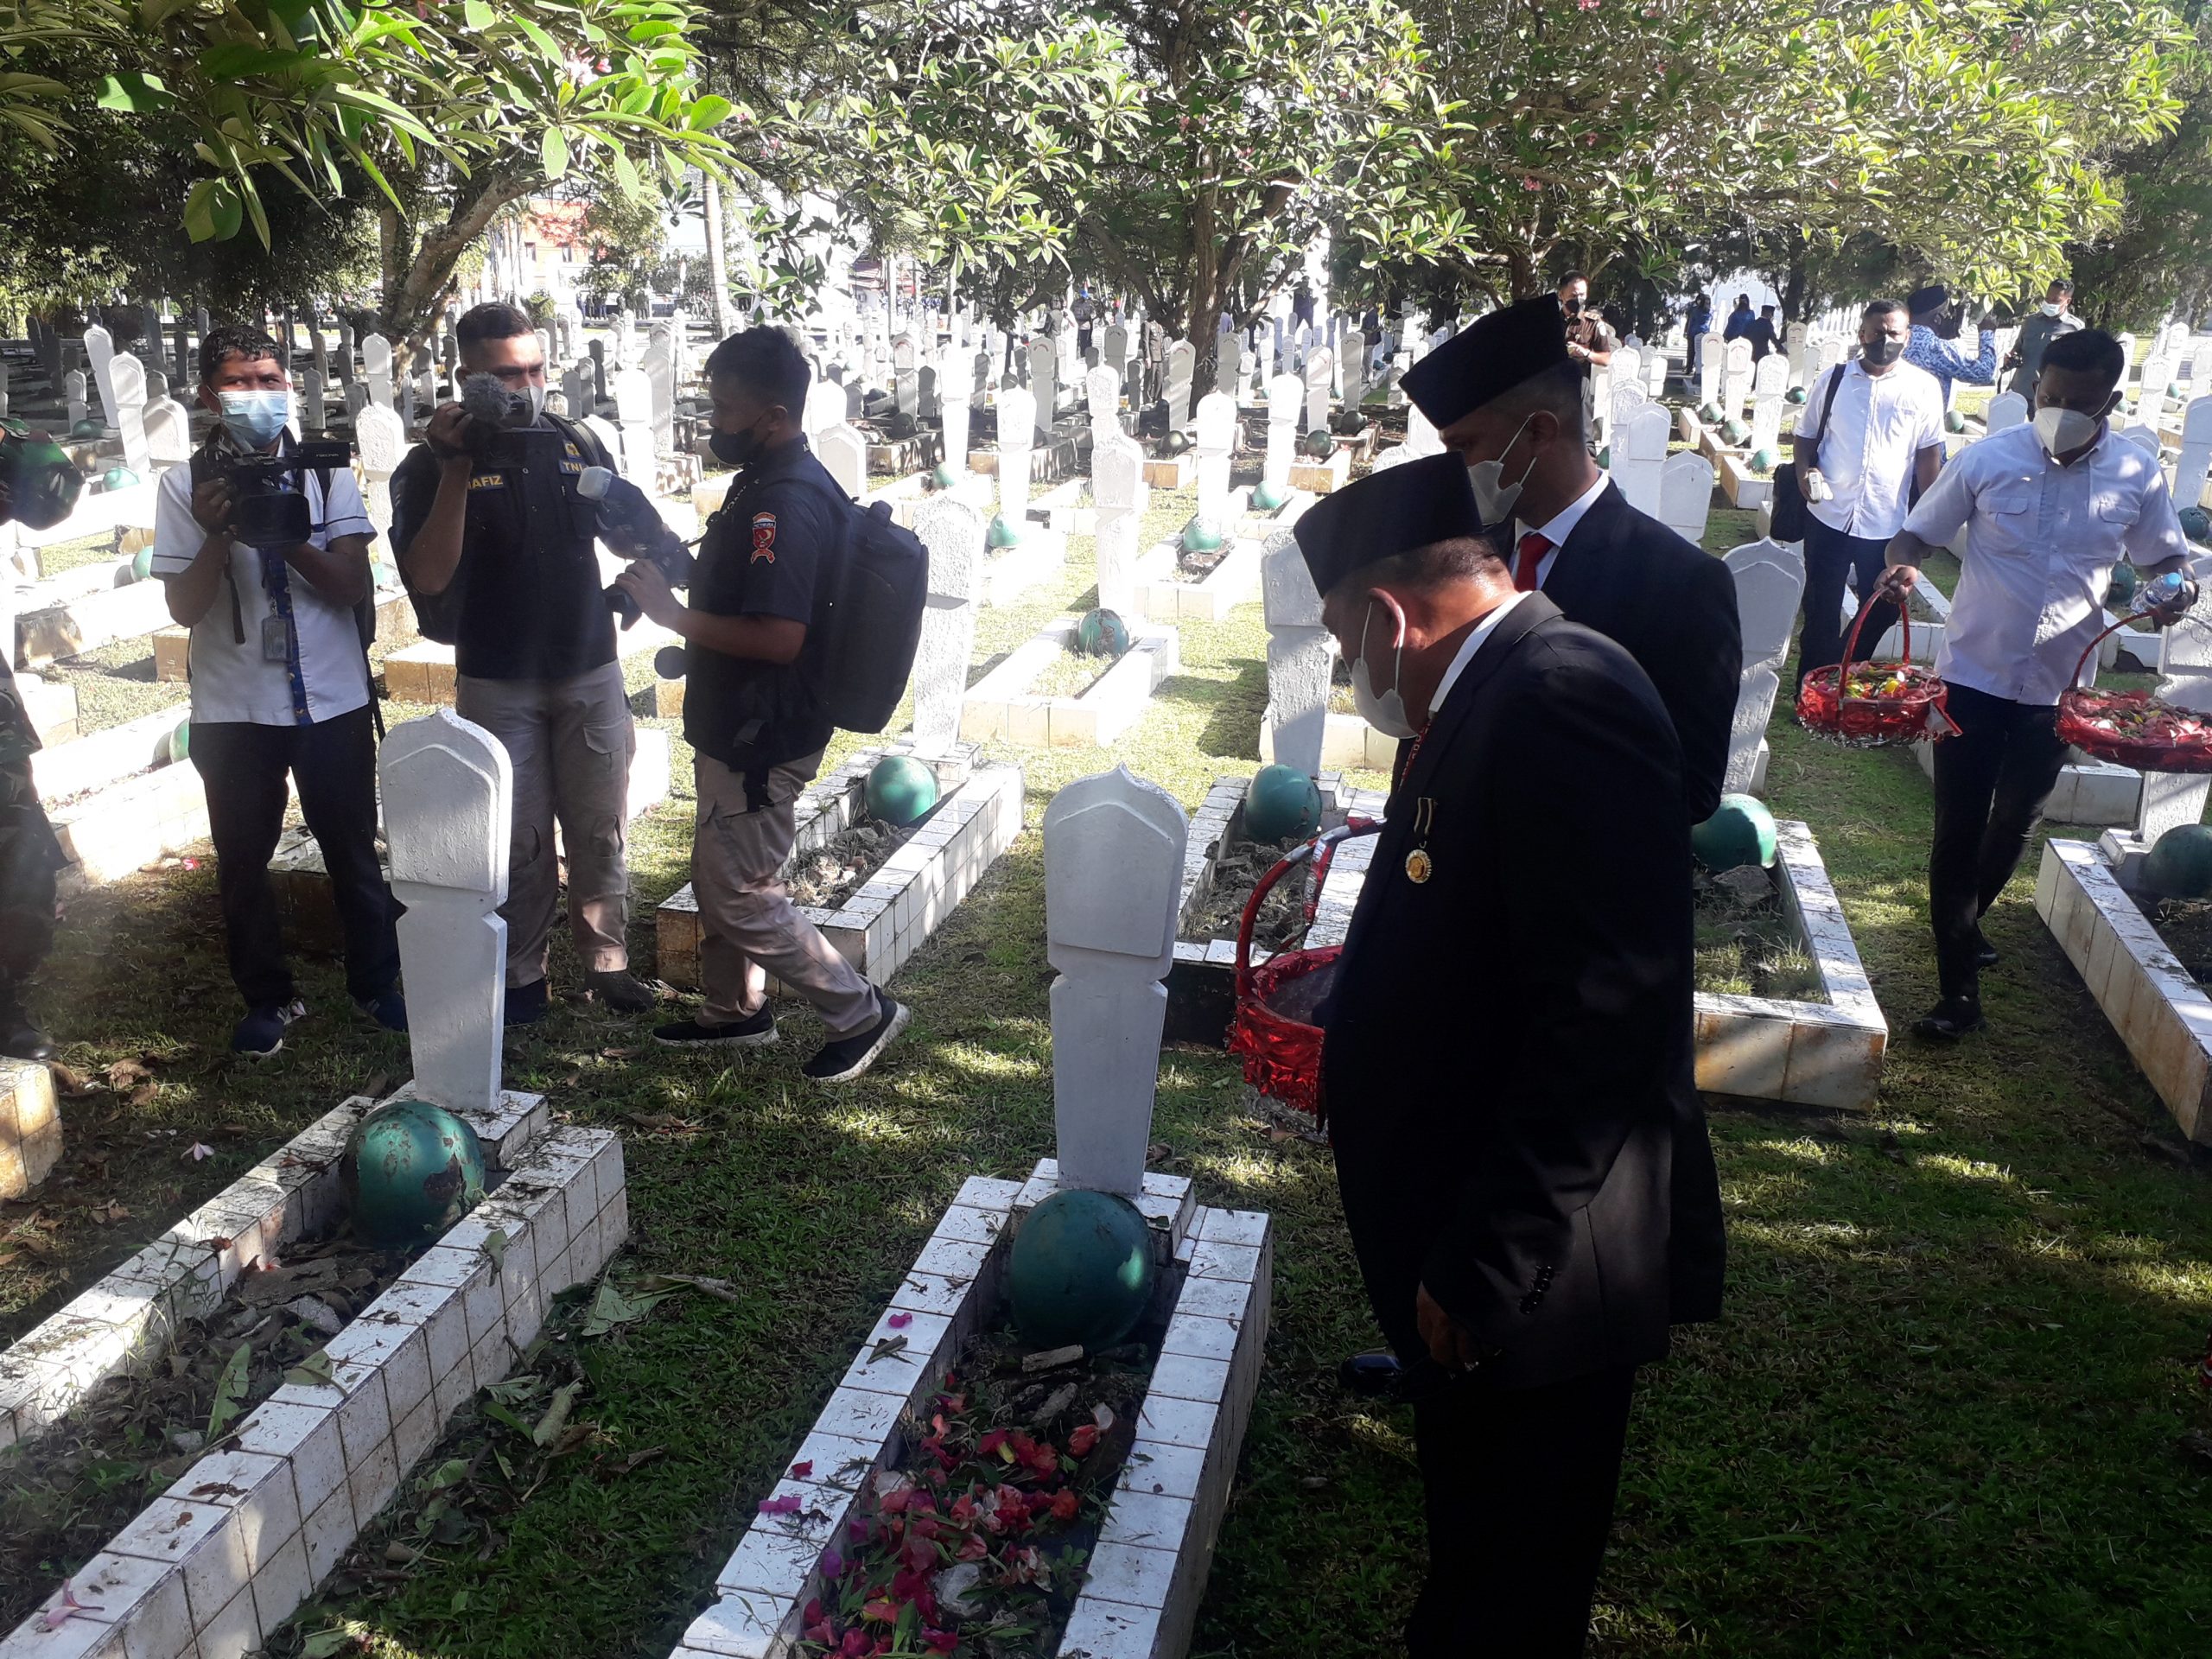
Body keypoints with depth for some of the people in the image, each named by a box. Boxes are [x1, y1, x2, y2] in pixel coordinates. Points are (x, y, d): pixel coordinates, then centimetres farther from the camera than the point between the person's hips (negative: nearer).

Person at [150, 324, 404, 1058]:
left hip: (331, 698, 0)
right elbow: (184, 606, -4)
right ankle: (268, 998, 26)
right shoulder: (186, 486, -2)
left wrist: (286, 536, -21)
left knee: (353, 849, 9)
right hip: (234, 708, 0)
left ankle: (375, 983, 26)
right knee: (242, 860, 9)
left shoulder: (326, 474, 0)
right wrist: (218, 534, -19)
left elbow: (354, 585, -6)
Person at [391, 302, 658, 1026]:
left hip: (590, 672, 3)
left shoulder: (576, 444, 4)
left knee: (601, 829, 8)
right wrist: (454, 471, -22)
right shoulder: (433, 463, -5)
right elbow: (428, 578, -16)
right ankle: (521, 974, 18)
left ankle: (606, 960, 21)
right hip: (498, 685, -3)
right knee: (520, 838, 3)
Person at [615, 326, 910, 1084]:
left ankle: (860, 1013, 12)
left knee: (742, 895, 0)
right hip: (739, 728, 10)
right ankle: (733, 1009, 37)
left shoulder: (783, 505, -25)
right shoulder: (769, 482, 9)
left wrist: (676, 616, -24)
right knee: (719, 875, 21)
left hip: (763, 739, -10)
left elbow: (778, 637, -32)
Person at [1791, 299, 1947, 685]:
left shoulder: (1923, 388, 0)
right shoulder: (1832, 381, 3)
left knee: (1882, 610, 11)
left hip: (1888, 523, 0)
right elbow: (1806, 436, 11)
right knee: (1821, 611, 7)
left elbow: (1929, 454, 3)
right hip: (1828, 516, 0)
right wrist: (1805, 471, -10)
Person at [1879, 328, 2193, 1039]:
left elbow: (2163, 555, 10)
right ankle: (1958, 988, 7)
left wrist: (2176, 588, -13)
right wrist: (1903, 566, -24)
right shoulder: (1986, 460, -9)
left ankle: (1965, 921, 44)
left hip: (2058, 686, 2)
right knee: (1958, 827, -1)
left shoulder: (2137, 476, -3)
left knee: (2014, 826, 16)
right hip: (1973, 673, -2)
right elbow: (1917, 533, -1)